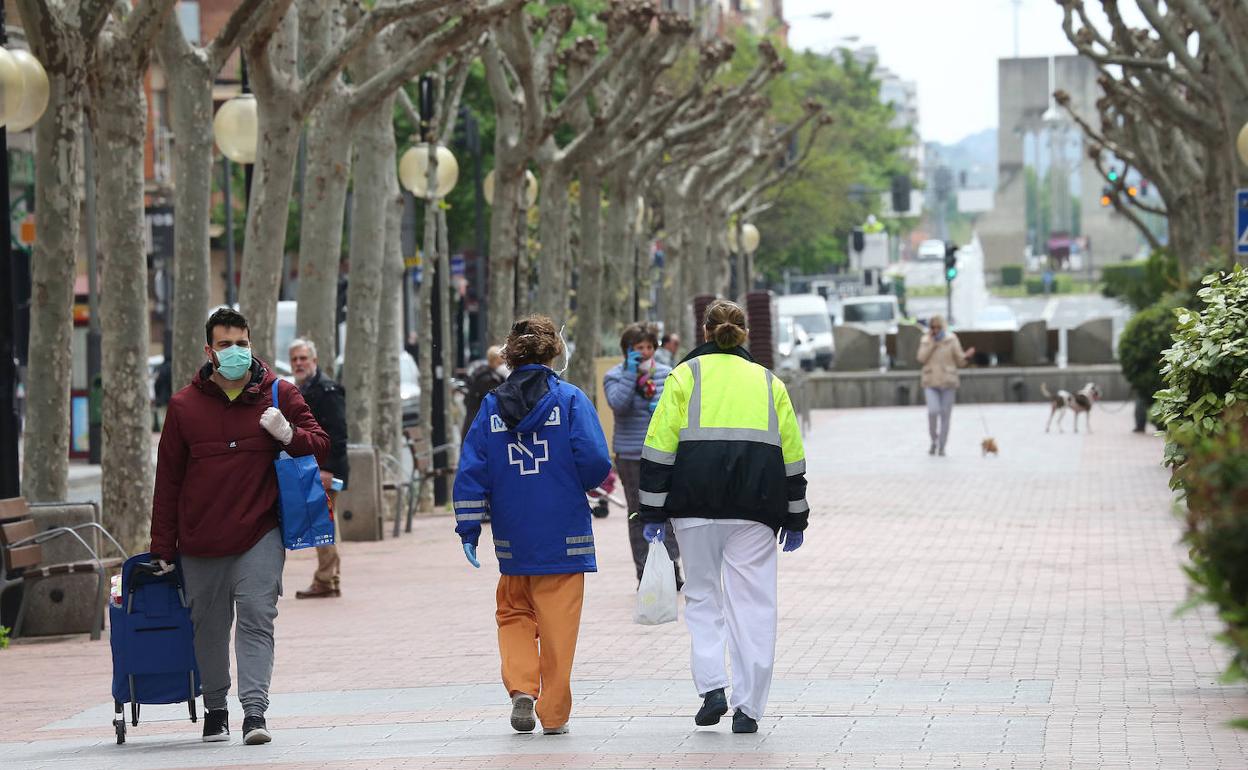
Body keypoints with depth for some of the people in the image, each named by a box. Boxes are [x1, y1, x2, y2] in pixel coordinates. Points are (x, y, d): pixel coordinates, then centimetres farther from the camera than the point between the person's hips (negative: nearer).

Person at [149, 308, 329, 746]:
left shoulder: (278, 395, 4)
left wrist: (289, 435, -14)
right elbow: (168, 480, 6)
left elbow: (320, 445, 10)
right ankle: (215, 709, 25)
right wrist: (163, 548, 4)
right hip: (201, 541, 1)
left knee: (256, 619, -12)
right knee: (209, 627, 9)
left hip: (259, 535, -1)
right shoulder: (185, 405, 4)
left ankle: (255, 711, -16)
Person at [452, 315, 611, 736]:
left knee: (514, 613, 18)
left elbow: (470, 472, 1)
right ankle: (554, 714, 5)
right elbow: (595, 461, -13)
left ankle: (521, 686, -2)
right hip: (563, 536, -2)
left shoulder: (491, 406, 5)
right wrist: (580, 484, 9)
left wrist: (468, 529, 4)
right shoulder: (570, 399, -4)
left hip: (513, 539, 2)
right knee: (558, 626, 4)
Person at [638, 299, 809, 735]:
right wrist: (795, 519, 20)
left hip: (697, 504, -1)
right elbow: (792, 456, 15)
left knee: (702, 597, 11)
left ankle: (712, 688, -6)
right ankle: (747, 708, 0)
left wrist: (653, 512, 2)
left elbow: (660, 446, 0)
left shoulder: (686, 375, 7)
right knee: (752, 605, 3)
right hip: (755, 510, 1)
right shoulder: (769, 383, 15)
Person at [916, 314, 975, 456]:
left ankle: (942, 447, 11)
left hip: (948, 382, 0)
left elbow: (960, 362, 3)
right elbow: (921, 359, -8)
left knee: (945, 415, 1)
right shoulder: (925, 341, 6)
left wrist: (966, 356, -18)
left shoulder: (952, 340, 2)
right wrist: (932, 344, -12)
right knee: (933, 411, -18)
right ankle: (934, 441, 4)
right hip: (930, 382, 0)